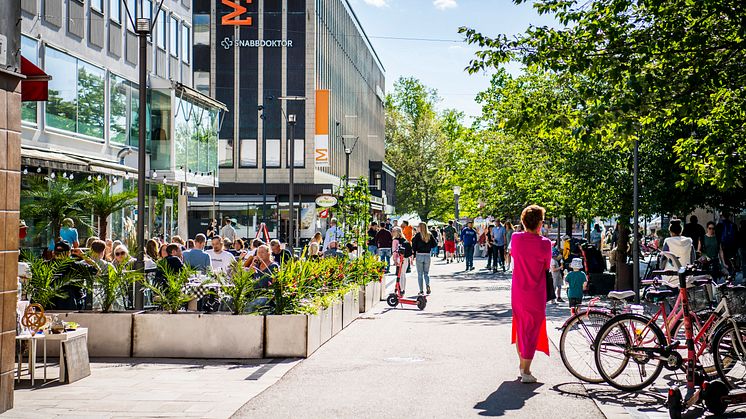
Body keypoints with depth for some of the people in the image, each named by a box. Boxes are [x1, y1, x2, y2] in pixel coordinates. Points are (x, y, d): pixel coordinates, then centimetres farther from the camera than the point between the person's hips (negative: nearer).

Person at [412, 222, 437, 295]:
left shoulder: (418, 235, -8)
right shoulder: (430, 235, 2)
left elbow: (414, 246, -11)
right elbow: (434, 244, 3)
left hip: (419, 255, -3)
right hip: (427, 255, 3)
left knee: (420, 274, 7)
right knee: (426, 273, 15)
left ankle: (421, 290, 5)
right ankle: (428, 285, -11)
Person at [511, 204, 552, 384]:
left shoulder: (516, 238, -6)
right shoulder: (544, 243, -17)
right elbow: (547, 267, -4)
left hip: (517, 293, 4)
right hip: (536, 295, -4)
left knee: (520, 327, 21)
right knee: (532, 331, 5)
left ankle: (522, 364, 32)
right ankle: (526, 372, 8)